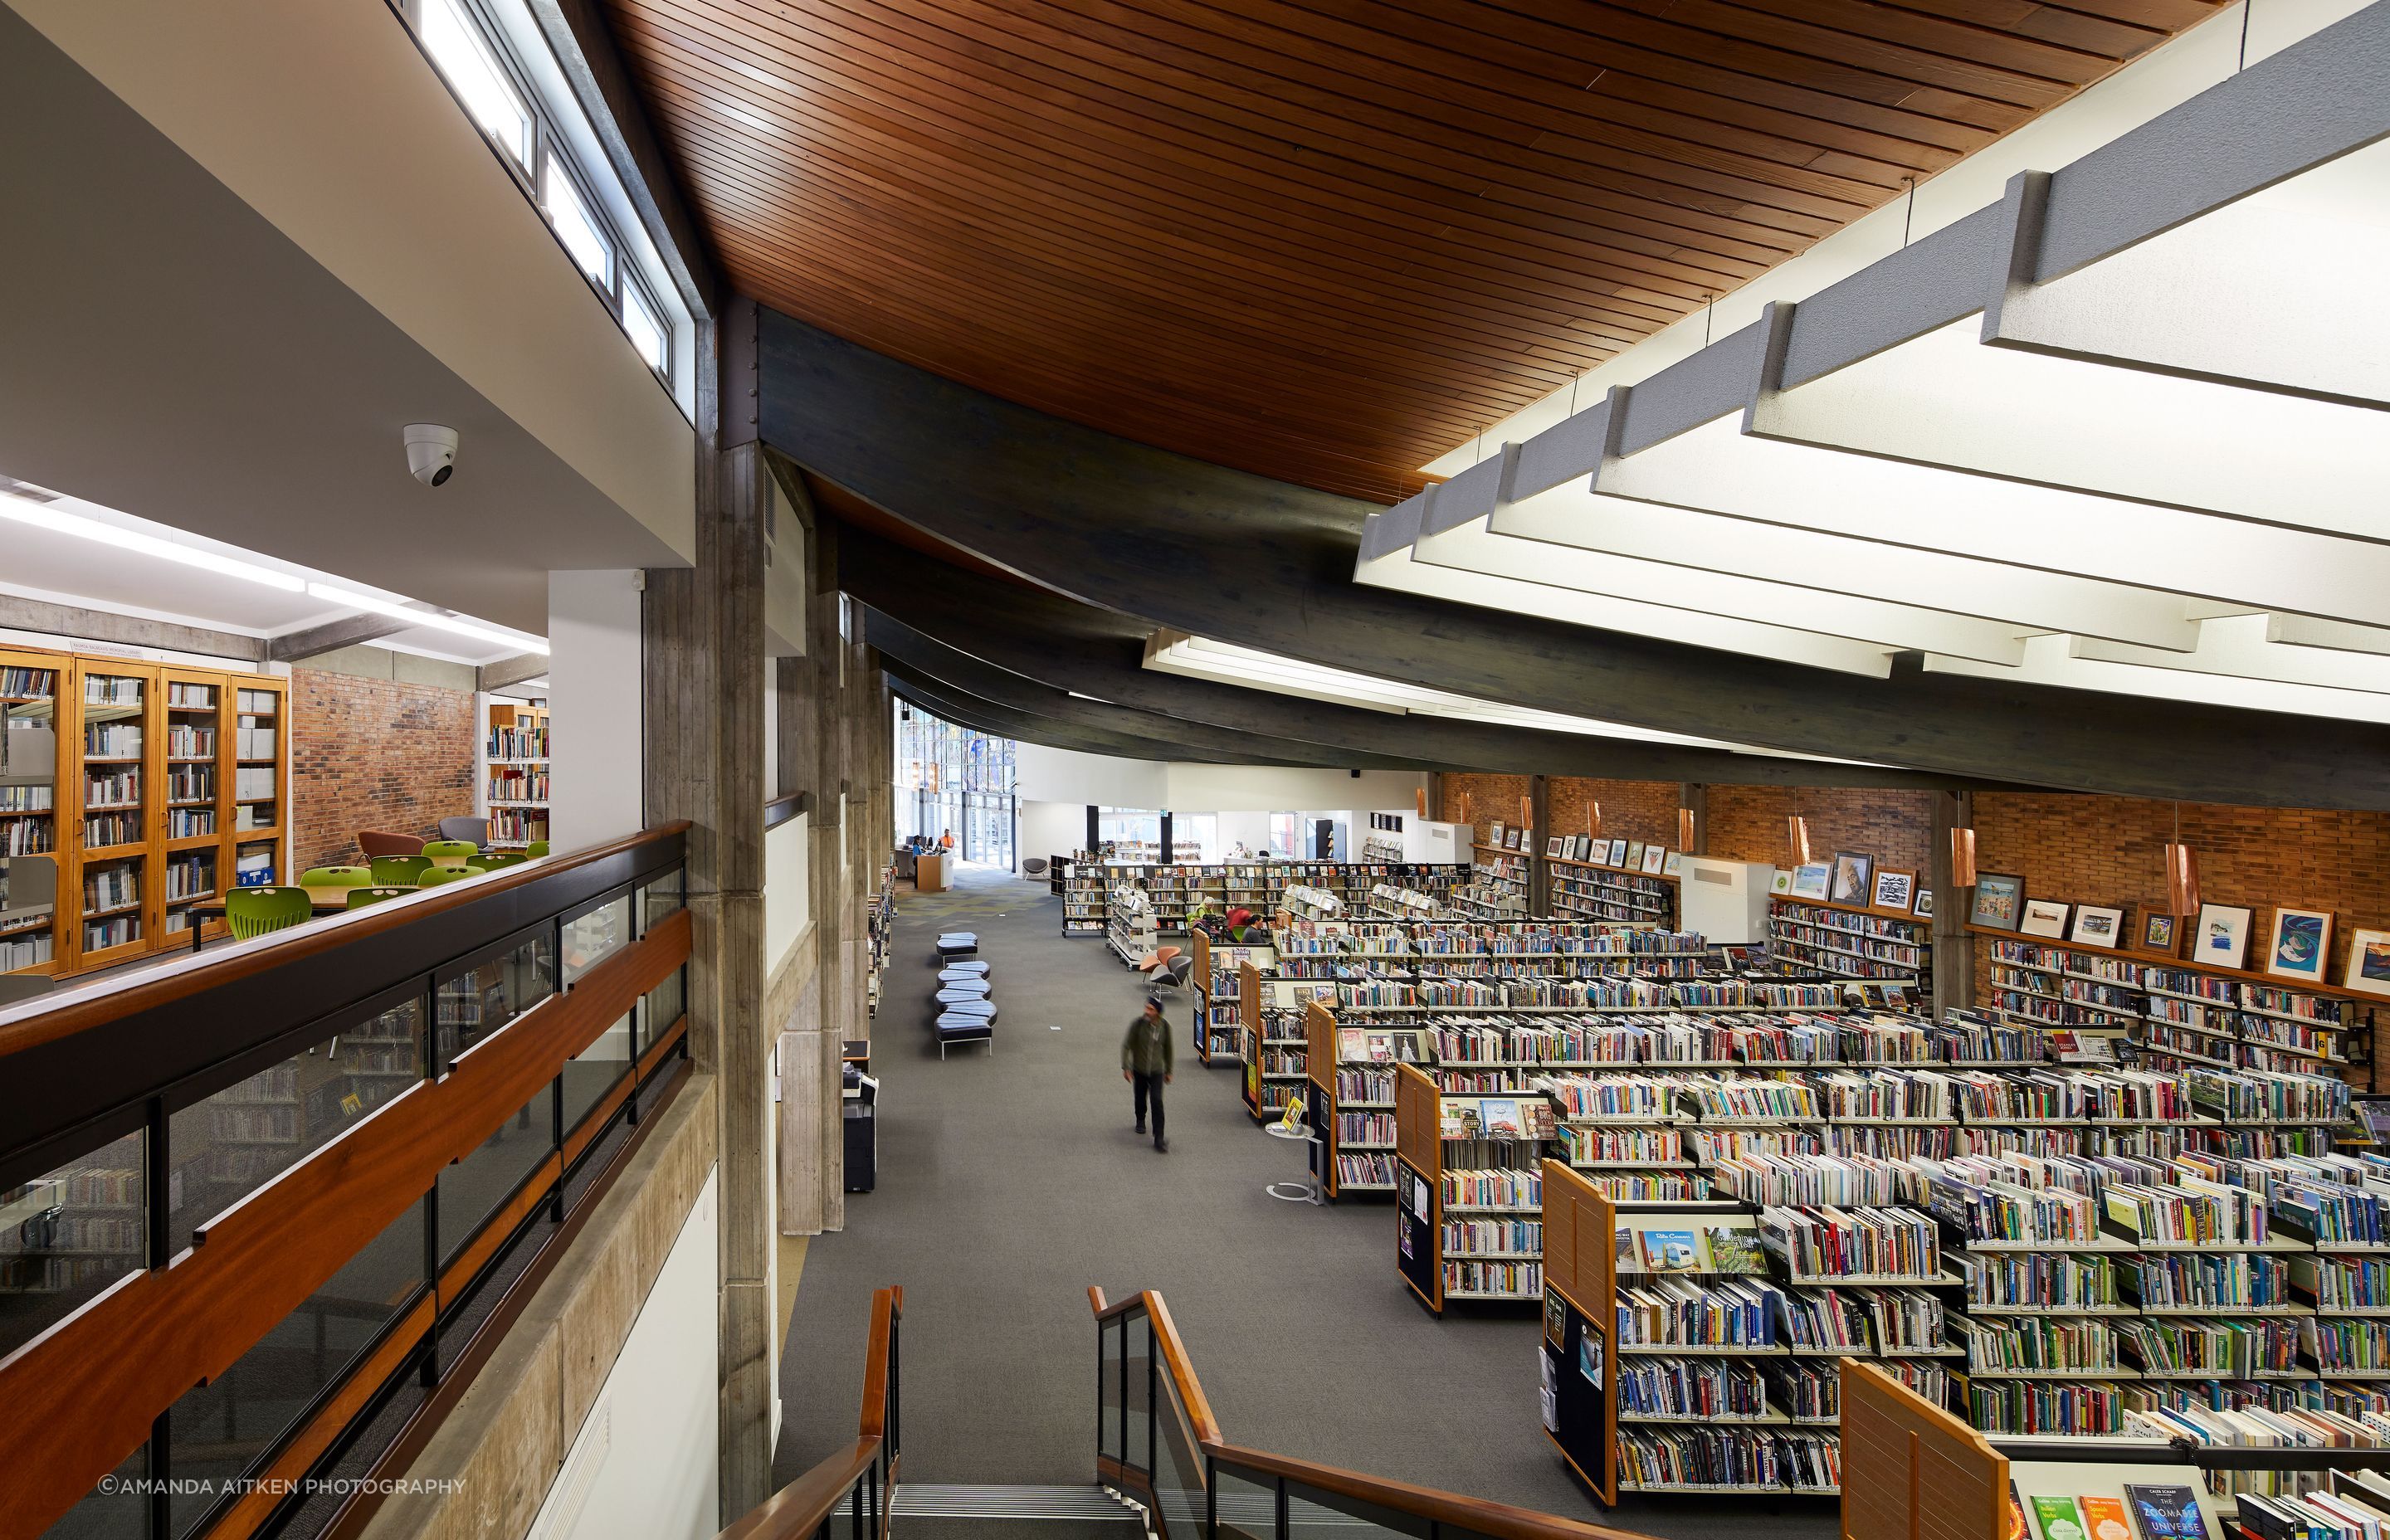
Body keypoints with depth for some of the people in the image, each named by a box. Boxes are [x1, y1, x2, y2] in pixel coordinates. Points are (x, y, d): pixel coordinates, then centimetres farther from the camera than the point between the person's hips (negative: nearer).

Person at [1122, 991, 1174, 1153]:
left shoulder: (1164, 1026, -9)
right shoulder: (1138, 1024, -16)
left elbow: (1167, 1049, 5)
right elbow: (1126, 1046, -9)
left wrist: (1168, 1071, 12)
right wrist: (1126, 1068, -13)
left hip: (1156, 1071, 0)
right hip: (1139, 1070, 0)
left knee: (1157, 1101, -13)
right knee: (1141, 1099, 18)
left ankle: (1159, 1139, -11)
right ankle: (1140, 1121, 51)